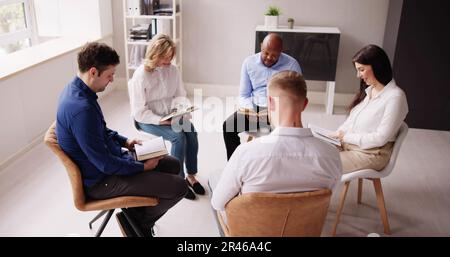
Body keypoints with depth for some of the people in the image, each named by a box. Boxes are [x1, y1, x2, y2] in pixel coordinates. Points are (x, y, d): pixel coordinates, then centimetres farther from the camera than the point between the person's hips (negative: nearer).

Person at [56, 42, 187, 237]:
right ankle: (138, 219, 12)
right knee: (178, 187, -15)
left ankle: (138, 216, 21)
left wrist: (124, 141, 9)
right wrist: (143, 167, -14)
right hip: (100, 180, -10)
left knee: (173, 165, 14)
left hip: (109, 159, 10)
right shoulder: (81, 109, -32)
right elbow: (104, 164, -27)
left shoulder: (76, 90, 0)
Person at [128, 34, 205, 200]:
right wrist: (160, 121, -25)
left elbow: (180, 95, 10)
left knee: (191, 130, -23)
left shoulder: (173, 70, 0)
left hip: (170, 115, 5)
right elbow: (139, 112, -14)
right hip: (147, 120, -5)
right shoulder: (141, 75, -14)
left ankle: (191, 176, -10)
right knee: (178, 136, -27)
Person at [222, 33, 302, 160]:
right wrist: (250, 110, -15)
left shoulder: (291, 64, -4)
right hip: (254, 108, 2)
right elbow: (243, 95, 6)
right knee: (228, 125, -23)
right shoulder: (249, 62, 2)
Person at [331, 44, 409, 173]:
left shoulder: (395, 96, -16)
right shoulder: (369, 90, 8)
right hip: (348, 144, 8)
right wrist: (337, 134, -2)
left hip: (371, 154, -7)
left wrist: (346, 136, -14)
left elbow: (381, 138, -18)